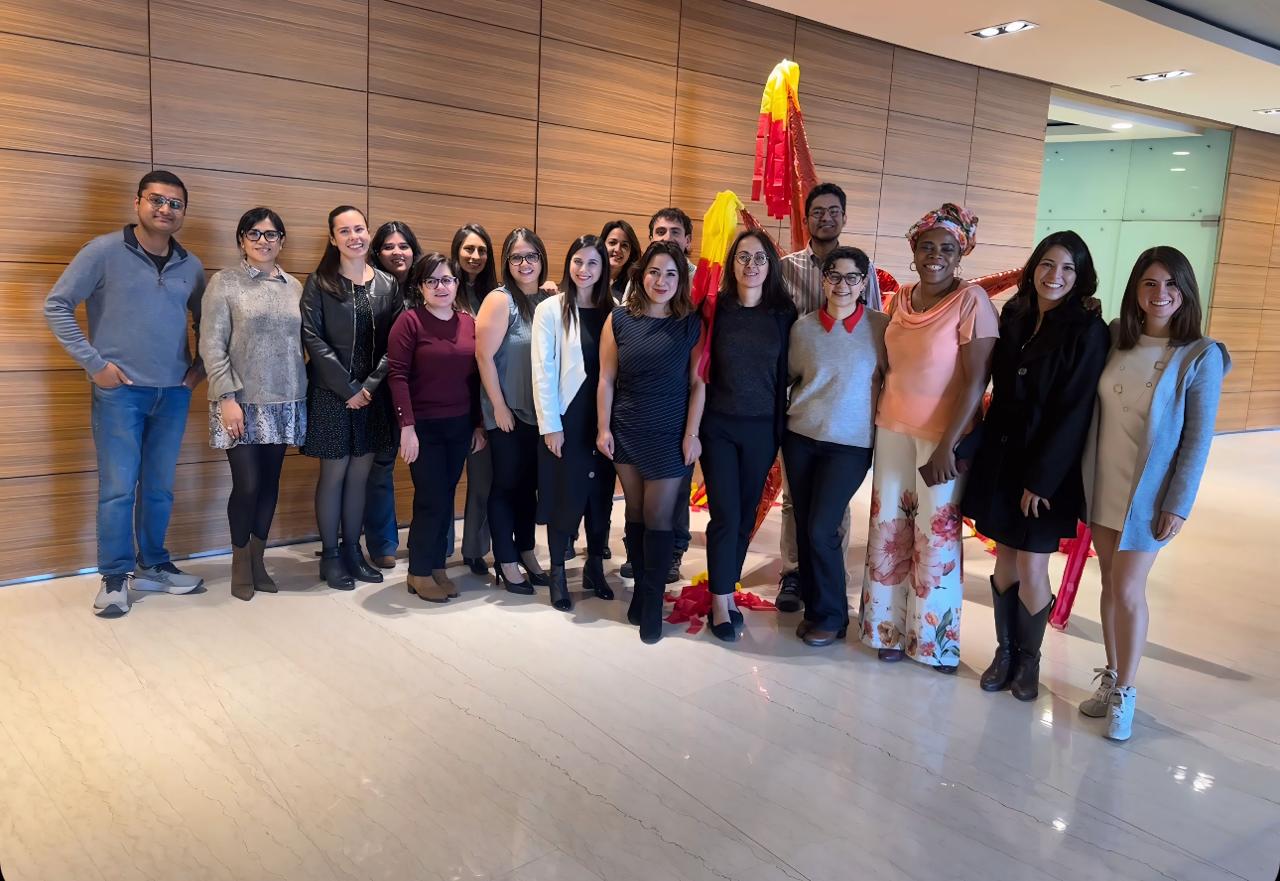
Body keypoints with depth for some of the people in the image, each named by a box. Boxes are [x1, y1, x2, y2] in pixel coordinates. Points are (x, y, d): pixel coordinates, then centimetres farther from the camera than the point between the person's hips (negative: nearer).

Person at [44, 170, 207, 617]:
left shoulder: (191, 266, 8)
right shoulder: (104, 251, -4)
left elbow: (206, 323, 20)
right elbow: (56, 305, -4)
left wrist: (201, 365, 7)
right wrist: (94, 363, -9)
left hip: (174, 393, 4)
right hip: (120, 391, -4)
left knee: (160, 488, 11)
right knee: (118, 488, -2)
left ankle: (153, 566, 25)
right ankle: (114, 577, 11)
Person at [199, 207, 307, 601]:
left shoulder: (294, 286, 10)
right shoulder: (224, 283, -1)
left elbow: (299, 343, 11)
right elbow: (211, 346, -7)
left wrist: (303, 392, 5)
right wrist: (227, 397, -14)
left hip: (283, 402, 4)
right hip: (241, 401, -4)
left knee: (270, 484, 8)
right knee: (247, 485, -3)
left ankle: (258, 560, 22)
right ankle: (240, 564, 16)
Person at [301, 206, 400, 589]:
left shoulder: (387, 284, 7)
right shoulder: (319, 284, -2)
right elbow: (313, 339, -9)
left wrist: (371, 384, -10)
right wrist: (348, 387, -14)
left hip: (372, 393, 3)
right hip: (331, 393, -3)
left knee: (360, 473, 9)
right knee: (334, 472, 2)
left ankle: (352, 550, 20)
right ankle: (330, 555, 13)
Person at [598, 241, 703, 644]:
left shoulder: (691, 324, -2)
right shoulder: (619, 319, 0)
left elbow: (698, 383, -2)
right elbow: (607, 379, 2)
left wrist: (692, 434, -6)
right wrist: (603, 429, -1)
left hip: (670, 437, -2)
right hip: (626, 433, 2)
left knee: (658, 520, 0)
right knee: (635, 515, 10)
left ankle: (652, 601, 13)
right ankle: (641, 588, 25)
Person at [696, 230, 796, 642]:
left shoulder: (783, 314, 1)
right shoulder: (716, 308, -3)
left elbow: (786, 374, 4)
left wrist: (780, 429, 2)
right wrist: (694, 424, -5)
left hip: (761, 428, 2)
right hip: (718, 424, -2)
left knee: (746, 513, 10)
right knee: (725, 514, -4)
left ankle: (727, 590, 25)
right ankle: (720, 603, 9)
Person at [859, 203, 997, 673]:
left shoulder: (972, 301, -12)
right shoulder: (900, 300, 5)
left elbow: (975, 381, -15)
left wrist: (946, 446, -19)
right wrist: (876, 417, 9)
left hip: (943, 434, -5)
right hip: (892, 428, 5)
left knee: (937, 535, 4)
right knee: (889, 528, 10)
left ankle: (933, 638, 20)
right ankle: (888, 628, 24)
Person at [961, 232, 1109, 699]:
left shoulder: (1088, 331, -10)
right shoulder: (1013, 316, 6)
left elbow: (1074, 411, -13)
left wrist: (1042, 478, -16)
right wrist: (984, 447, 5)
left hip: (1046, 467, -4)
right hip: (1001, 455, 4)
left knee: (1031, 570, 2)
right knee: (1005, 561, 11)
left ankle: (1029, 660, 25)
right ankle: (1005, 653, 28)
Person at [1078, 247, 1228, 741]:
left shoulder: (1201, 356, -11)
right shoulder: (1116, 337, 0)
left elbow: (1199, 437, -10)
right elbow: (1089, 406, 5)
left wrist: (1179, 504, -12)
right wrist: (1082, 474, 1)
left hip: (1149, 494, -4)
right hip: (1102, 485, 4)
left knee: (1127, 589, -2)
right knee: (1110, 584, 13)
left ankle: (1124, 692, 16)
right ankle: (1110, 677, 29)